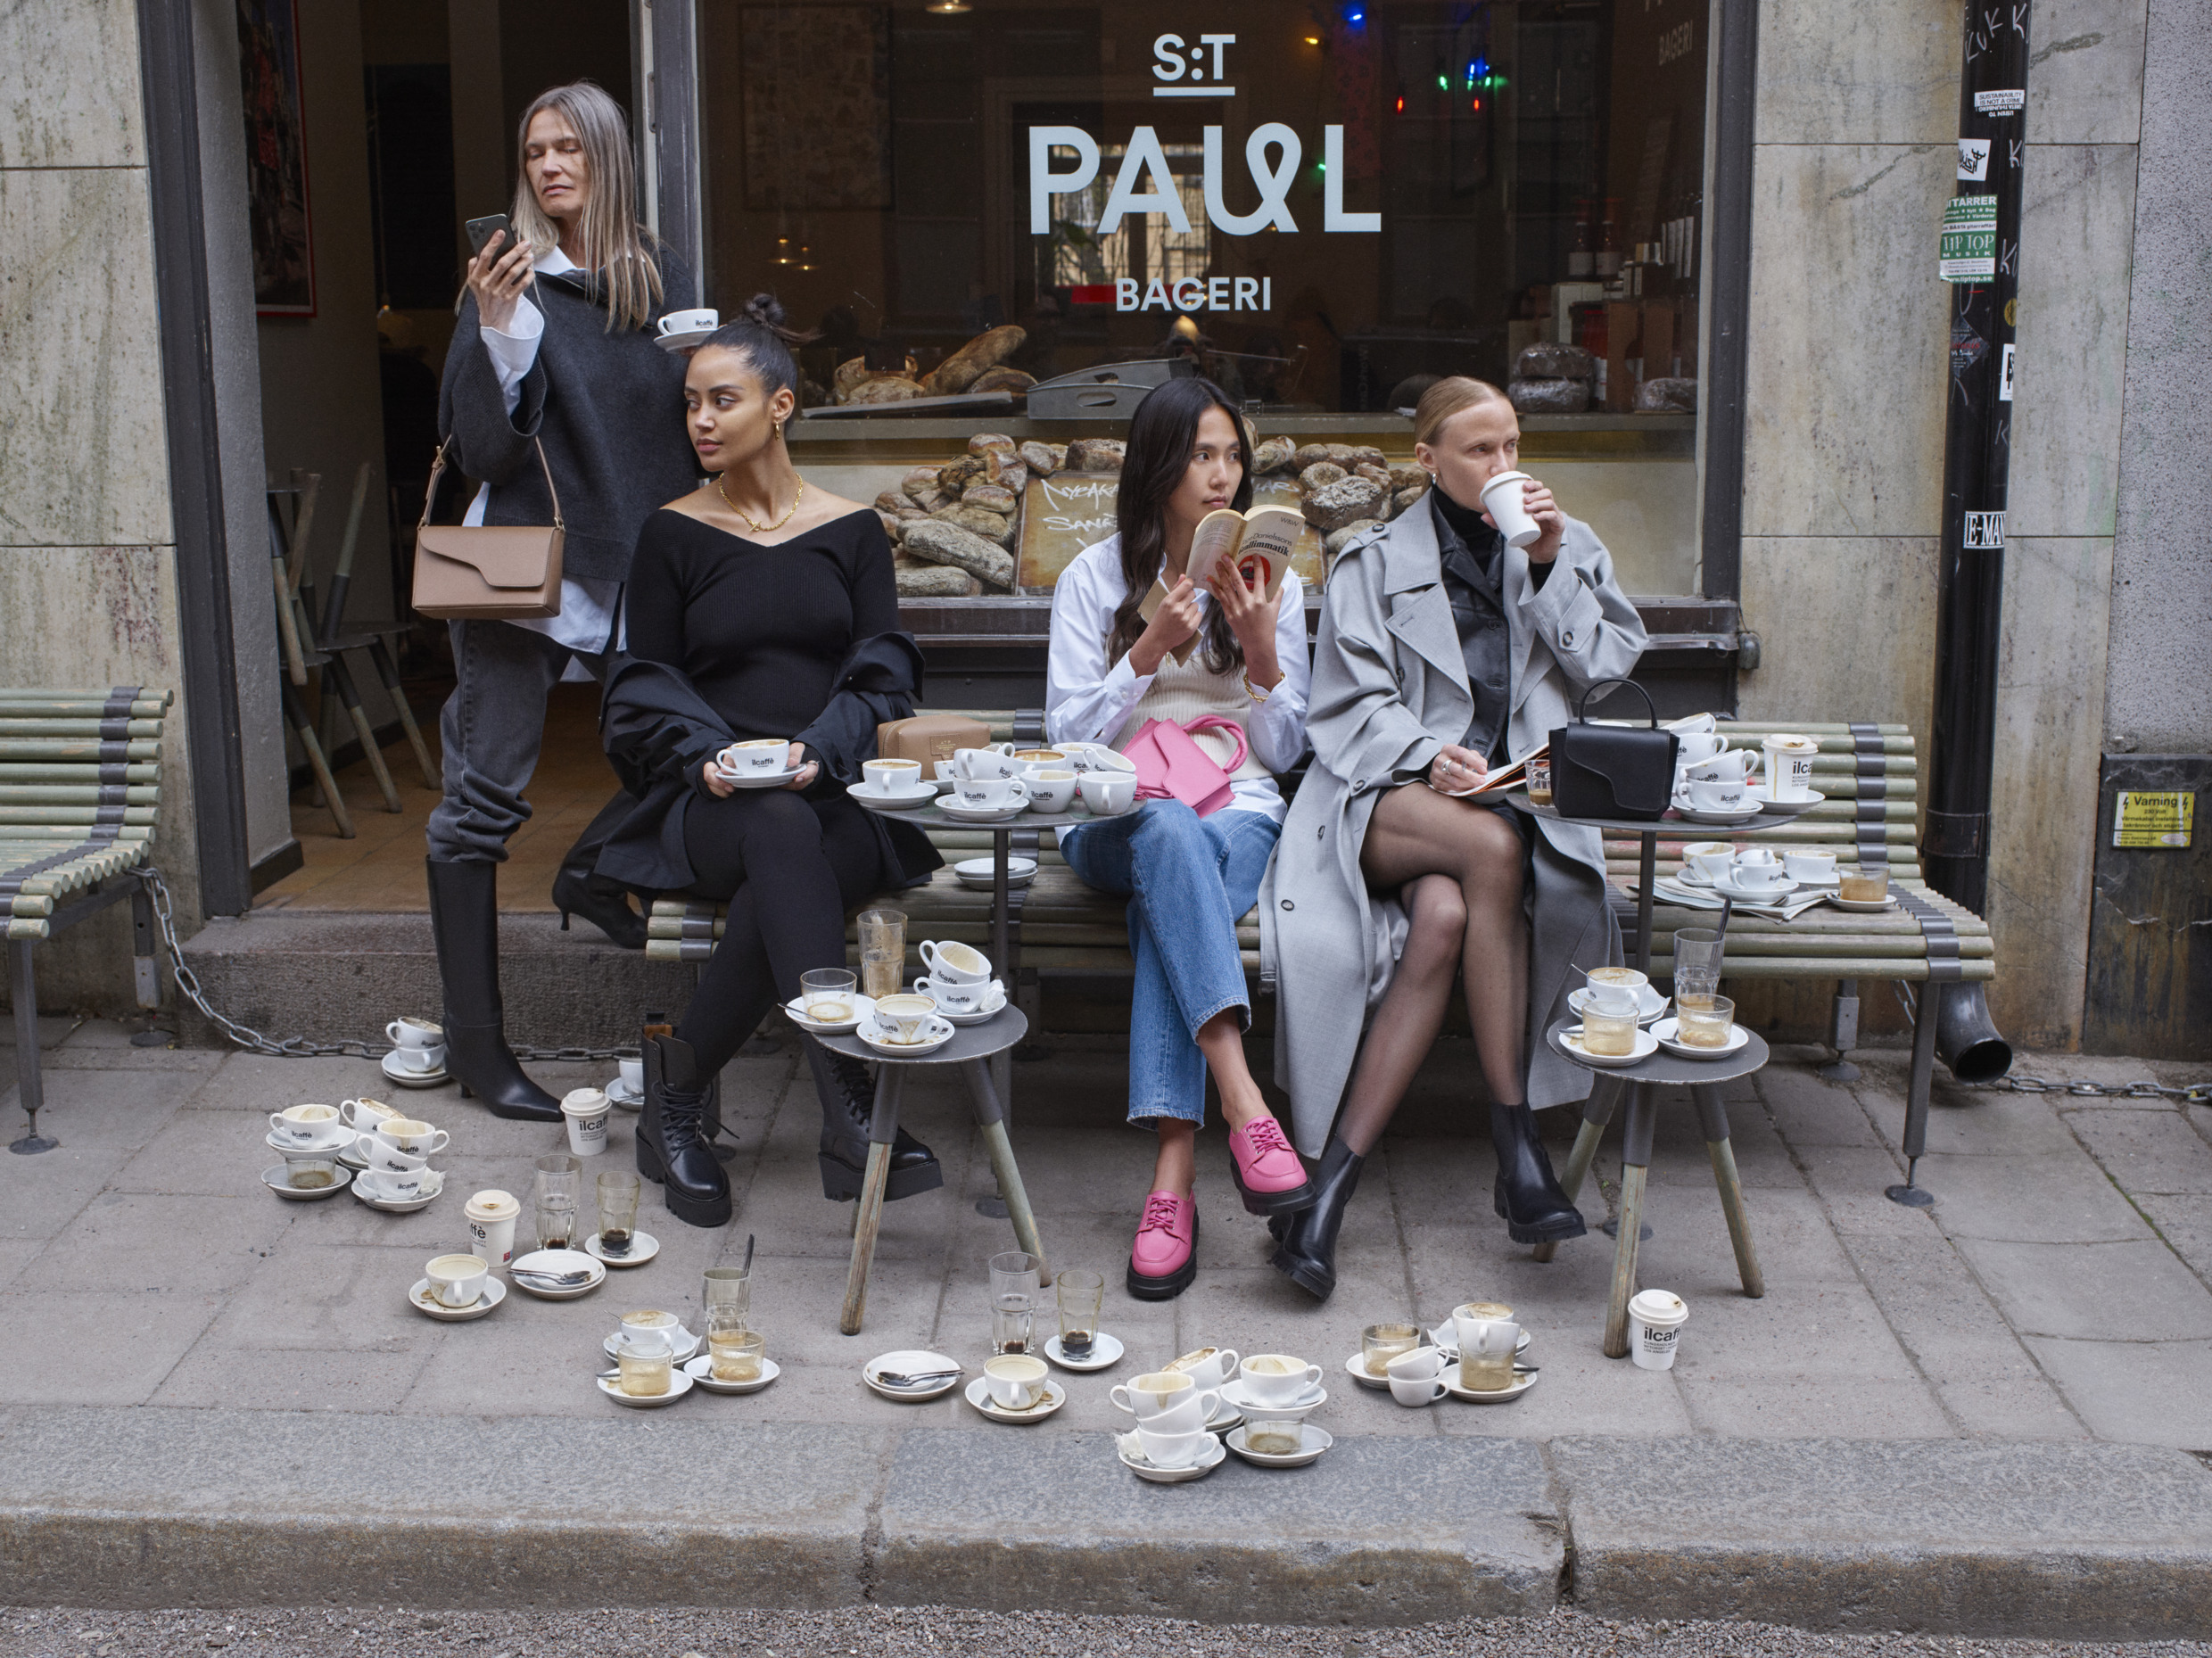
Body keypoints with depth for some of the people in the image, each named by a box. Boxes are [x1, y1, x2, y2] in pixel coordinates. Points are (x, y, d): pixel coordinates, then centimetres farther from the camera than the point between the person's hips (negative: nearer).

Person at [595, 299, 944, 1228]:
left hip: (834, 791, 1)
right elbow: (647, 686, 8)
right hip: (715, 799, -1)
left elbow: (882, 672, 5)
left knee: (778, 890, -37)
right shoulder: (673, 535, 11)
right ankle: (852, 1107, -46)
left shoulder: (852, 531, 12)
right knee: (782, 834, -39)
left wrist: (818, 748, -15)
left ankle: (680, 1085, -21)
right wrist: (708, 754, -13)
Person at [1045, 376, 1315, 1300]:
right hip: (1115, 820, -1)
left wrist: (1262, 655, -8)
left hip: (1238, 814, 1)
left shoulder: (1273, 584, 13)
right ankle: (1243, 1108, -53)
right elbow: (1070, 736, 2)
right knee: (1171, 832, -40)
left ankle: (1172, 1180, -44)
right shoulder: (1095, 577, 8)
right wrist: (1152, 650, -11)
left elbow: (1283, 752, 10)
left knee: (1168, 907, -36)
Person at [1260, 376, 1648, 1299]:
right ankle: (1516, 1150, -31)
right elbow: (1354, 704, 3)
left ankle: (1333, 1185, -31)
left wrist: (1551, 566, -2)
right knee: (1489, 848, -37)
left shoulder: (1569, 545, 20)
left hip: (1519, 798, 2)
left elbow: (1607, 665, 8)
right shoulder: (1376, 564, 13)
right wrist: (1427, 757, -16)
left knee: (1445, 915, -34)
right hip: (1388, 798, -2)